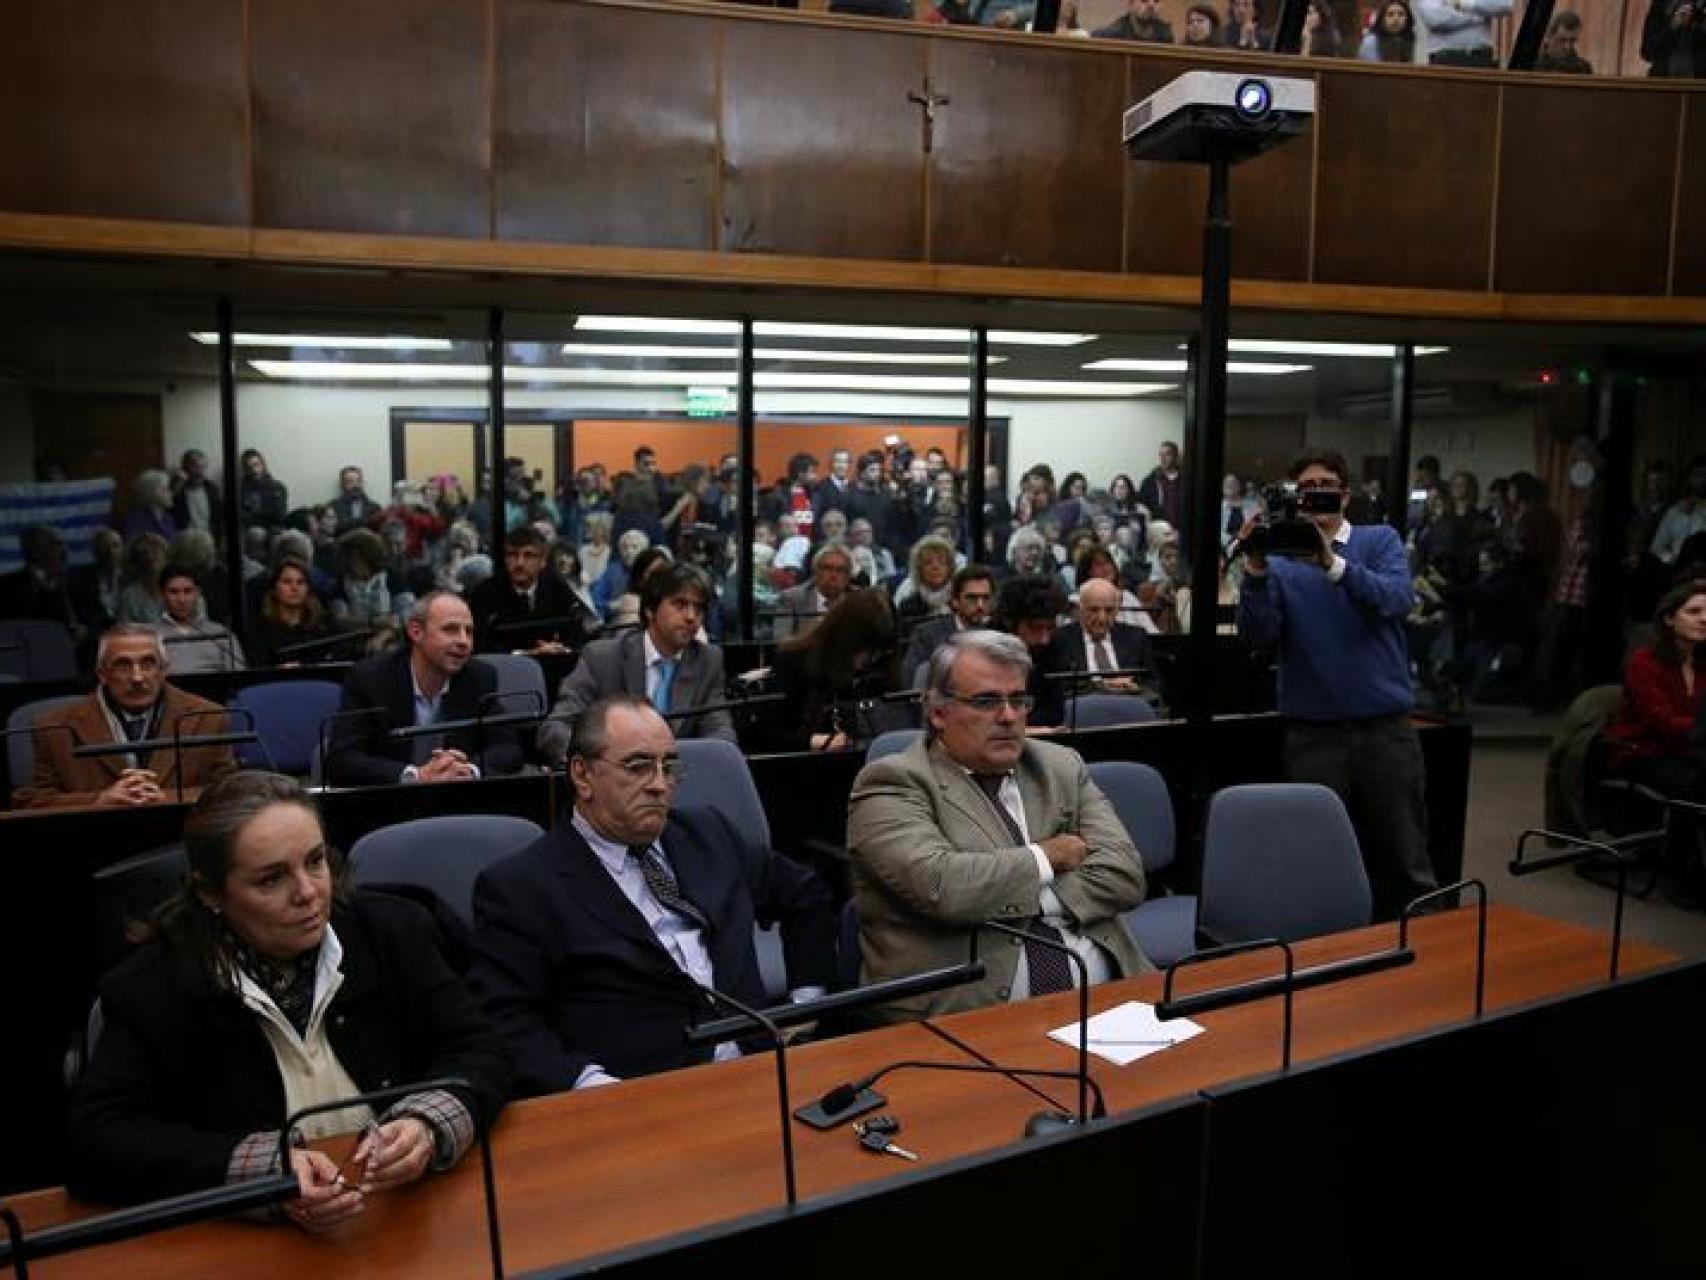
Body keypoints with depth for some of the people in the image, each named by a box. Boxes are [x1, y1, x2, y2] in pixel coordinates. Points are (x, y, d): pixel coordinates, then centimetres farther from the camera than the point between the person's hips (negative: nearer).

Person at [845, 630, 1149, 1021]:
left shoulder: (1062, 766, 15)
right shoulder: (893, 783, -2)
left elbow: (1124, 874, 5)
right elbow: (941, 886, -19)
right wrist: (1045, 857, -3)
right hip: (966, 1014, -5)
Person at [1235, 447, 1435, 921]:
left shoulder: (1380, 540, 6)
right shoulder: (1279, 558, 6)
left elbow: (1396, 598, -15)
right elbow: (1257, 633, -9)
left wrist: (1332, 563, -30)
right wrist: (1255, 570, -24)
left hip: (1386, 724, 0)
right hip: (1314, 731, 0)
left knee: (1404, 857, 7)